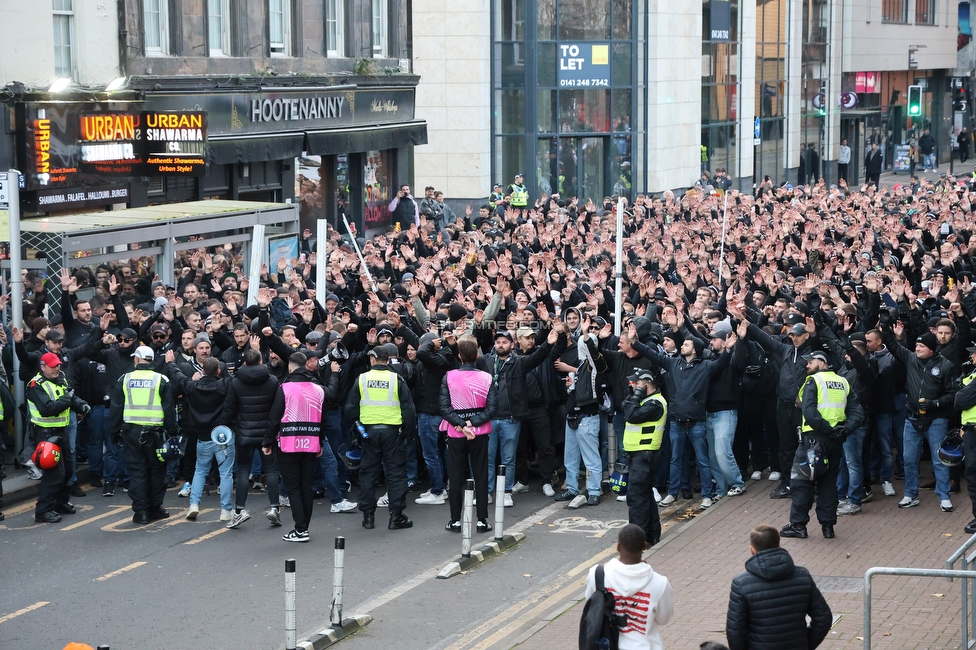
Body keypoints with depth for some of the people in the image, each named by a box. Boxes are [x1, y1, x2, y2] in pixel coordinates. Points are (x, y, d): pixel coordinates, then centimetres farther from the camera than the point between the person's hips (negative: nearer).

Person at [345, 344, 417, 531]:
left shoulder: (361, 379, 1)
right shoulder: (396, 379, -3)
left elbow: (351, 409, 6)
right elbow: (408, 408, -1)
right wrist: (410, 431, 7)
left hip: (368, 430, 1)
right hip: (391, 430, -1)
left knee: (368, 473, 9)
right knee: (395, 472, 3)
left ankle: (368, 516, 11)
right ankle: (396, 517, 0)